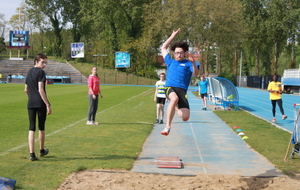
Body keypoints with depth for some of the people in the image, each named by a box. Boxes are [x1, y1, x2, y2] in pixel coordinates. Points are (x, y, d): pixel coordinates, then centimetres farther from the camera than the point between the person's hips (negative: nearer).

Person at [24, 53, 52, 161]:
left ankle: (32, 153, -5)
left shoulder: (29, 72, 14)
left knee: (31, 129, 2)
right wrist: (48, 105, -17)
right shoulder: (40, 72, -9)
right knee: (41, 128, 11)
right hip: (41, 104, -5)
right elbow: (40, 90, -17)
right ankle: (42, 150, 27)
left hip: (30, 104, 5)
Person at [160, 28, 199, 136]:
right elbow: (163, 48, 38)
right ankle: (167, 127, -37)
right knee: (174, 98, -39)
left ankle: (176, 107, 22)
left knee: (185, 117, -15)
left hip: (182, 89, -1)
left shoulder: (188, 63, 15)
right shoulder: (170, 62, 26)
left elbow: (196, 73, -5)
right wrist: (173, 36, 35)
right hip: (170, 88, 1)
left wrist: (193, 62, -23)